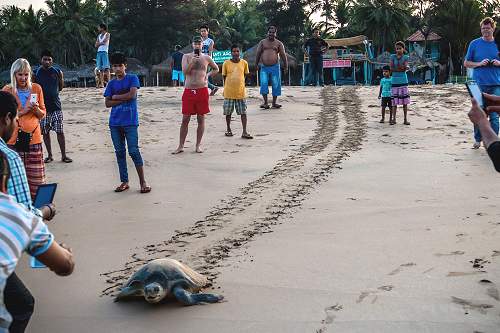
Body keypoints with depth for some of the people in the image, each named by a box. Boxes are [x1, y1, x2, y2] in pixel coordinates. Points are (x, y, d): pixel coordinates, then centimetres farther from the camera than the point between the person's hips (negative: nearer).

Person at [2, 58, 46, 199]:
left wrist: (36, 109, -8)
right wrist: (23, 111, -11)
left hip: (33, 137, 2)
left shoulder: (36, 88, 8)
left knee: (36, 177, 1)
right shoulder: (7, 90, 2)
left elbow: (43, 114, 13)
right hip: (14, 138, -2)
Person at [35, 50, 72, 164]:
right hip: (43, 106, 0)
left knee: (60, 131, -1)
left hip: (55, 105, 0)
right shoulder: (37, 73, -1)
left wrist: (61, 78, 2)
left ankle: (64, 155, 6)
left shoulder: (56, 71, 1)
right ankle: (49, 155, 18)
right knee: (45, 132, 7)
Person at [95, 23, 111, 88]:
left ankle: (108, 82, -17)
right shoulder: (99, 35, 22)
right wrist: (102, 42, -2)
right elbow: (96, 45, 13)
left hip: (104, 52, -6)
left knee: (106, 67, -13)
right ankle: (101, 83, -1)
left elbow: (105, 42, -9)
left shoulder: (107, 34, 6)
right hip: (99, 52, 6)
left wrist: (99, 43, 5)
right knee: (101, 69, 1)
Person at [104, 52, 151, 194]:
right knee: (119, 152, 7)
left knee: (133, 151, -8)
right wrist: (124, 99, -9)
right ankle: (124, 182, 15)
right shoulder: (111, 84, 12)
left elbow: (132, 94, -14)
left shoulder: (132, 79, 2)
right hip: (115, 122, 5)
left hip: (130, 122, -5)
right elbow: (107, 103, 3)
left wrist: (116, 97, -3)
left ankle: (143, 181, -2)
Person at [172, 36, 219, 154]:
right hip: (189, 90, -1)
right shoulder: (186, 57, 6)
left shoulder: (206, 58, 8)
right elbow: (185, 71, -7)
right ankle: (181, 146, 6)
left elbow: (216, 69, 23)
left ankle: (198, 145, 12)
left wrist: (208, 75, 7)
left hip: (202, 90, 1)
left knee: (201, 119, 3)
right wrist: (192, 61, -17)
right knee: (185, 119, 1)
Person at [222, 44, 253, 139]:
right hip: (229, 92, -1)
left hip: (241, 92, 1)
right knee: (228, 112, 9)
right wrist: (226, 88, 4)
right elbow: (224, 76, 5)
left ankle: (244, 132, 1)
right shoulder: (226, 63, -2)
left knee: (243, 112, -1)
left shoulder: (244, 63, 2)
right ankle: (228, 129, 26)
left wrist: (239, 82, 11)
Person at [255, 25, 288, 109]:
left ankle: (274, 102, 11)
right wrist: (256, 65, 5)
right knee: (264, 84, -9)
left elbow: (283, 55, 4)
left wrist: (286, 67, -2)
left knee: (276, 85, 0)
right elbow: (258, 54, 11)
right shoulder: (262, 42, 10)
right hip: (264, 67, 0)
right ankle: (265, 103, -5)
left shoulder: (278, 43, 7)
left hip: (275, 67, 0)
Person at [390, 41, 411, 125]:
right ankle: (394, 119, 7)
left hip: (403, 80, 0)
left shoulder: (406, 57, 6)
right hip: (395, 80, 0)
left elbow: (405, 67, -8)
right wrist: (404, 68, -10)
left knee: (404, 100, -1)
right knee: (395, 100, -1)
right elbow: (391, 69, -3)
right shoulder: (393, 56, 6)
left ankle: (405, 119, 4)